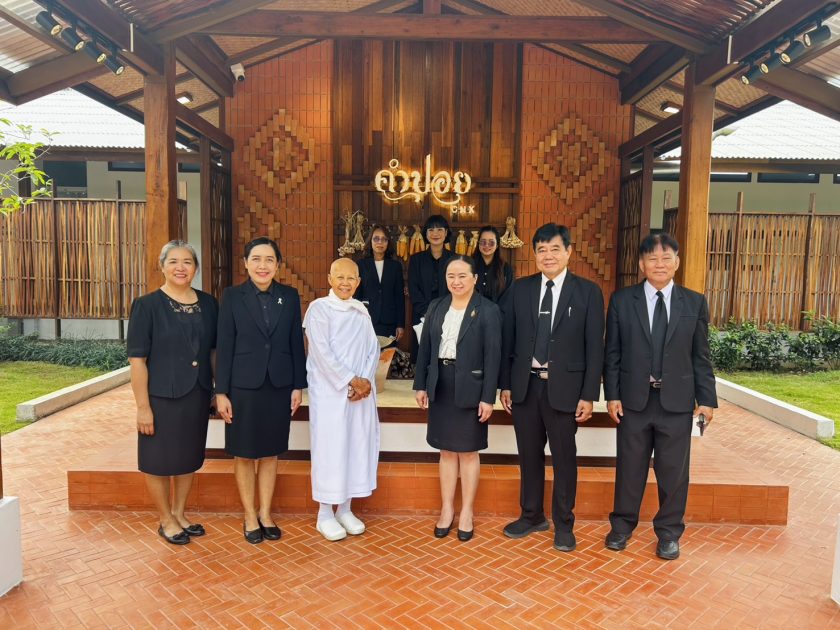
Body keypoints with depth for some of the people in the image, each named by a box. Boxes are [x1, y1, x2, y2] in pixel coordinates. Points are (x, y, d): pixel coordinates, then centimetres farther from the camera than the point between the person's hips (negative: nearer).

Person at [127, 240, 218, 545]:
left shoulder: (208, 304, 2)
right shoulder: (147, 305, -10)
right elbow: (137, 359, -12)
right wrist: (142, 406, -14)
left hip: (197, 394, 4)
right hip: (162, 396, -4)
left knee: (188, 457, 17)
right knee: (159, 460, 9)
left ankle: (179, 513, 36)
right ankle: (166, 520, 29)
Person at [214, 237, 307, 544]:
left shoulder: (289, 296, 2)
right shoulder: (232, 296, -4)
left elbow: (296, 343, 4)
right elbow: (224, 346, -5)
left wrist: (298, 385, 2)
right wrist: (221, 392, -7)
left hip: (279, 386, 2)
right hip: (243, 386, -2)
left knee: (270, 453, 13)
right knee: (244, 454, 9)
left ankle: (266, 514, 28)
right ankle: (250, 517, 25)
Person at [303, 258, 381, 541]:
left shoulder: (362, 310, 10)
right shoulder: (319, 308, -5)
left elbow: (373, 349, 7)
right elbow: (322, 351, -13)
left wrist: (365, 381, -8)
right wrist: (350, 380, -14)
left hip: (361, 391, 5)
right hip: (330, 391, -5)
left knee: (357, 446, 9)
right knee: (330, 449, 1)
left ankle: (345, 509, 23)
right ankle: (325, 515, 14)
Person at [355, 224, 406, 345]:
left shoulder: (396, 265, 9)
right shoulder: (361, 265, 6)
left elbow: (400, 297, 7)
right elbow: (356, 294, 6)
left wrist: (401, 325, 2)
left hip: (389, 324, 1)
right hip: (366, 321, -1)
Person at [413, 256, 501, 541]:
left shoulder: (488, 311, -7)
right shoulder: (436, 307, 6)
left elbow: (493, 356, -9)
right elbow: (424, 348, 8)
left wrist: (488, 397, -12)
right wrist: (420, 385, 5)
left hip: (469, 388, -4)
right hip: (440, 386, 4)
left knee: (468, 451, 8)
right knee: (446, 450, 13)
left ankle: (466, 512, 23)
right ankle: (446, 509, 26)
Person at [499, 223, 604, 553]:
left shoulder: (588, 292, -4)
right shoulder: (520, 289, 4)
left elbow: (594, 348, -5)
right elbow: (509, 340, 7)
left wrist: (589, 395, -8)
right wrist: (506, 384, 4)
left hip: (564, 388, -3)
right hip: (525, 385, 3)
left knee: (564, 458, 9)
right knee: (529, 455, 15)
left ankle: (563, 524, 27)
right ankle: (532, 516, 33)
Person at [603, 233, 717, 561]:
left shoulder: (695, 303, 4)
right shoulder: (621, 300, 1)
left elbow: (701, 356, 5)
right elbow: (612, 352, 1)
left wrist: (707, 398, 1)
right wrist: (612, 394, -5)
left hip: (677, 401, 1)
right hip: (633, 398, 0)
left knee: (673, 470, 9)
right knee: (629, 466, 11)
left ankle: (669, 533, 27)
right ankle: (622, 526, 29)